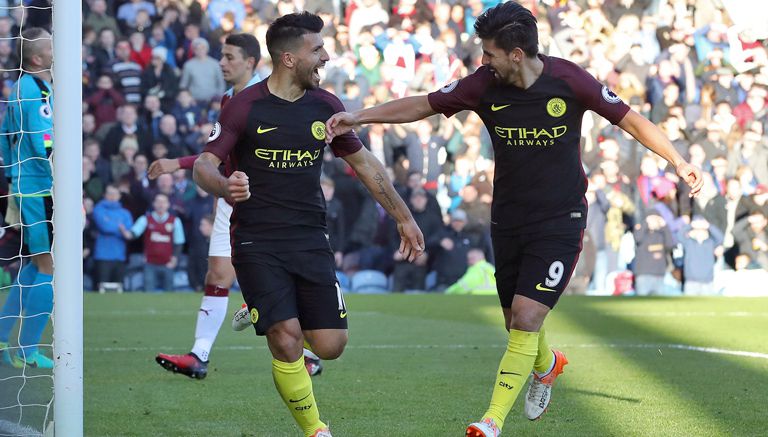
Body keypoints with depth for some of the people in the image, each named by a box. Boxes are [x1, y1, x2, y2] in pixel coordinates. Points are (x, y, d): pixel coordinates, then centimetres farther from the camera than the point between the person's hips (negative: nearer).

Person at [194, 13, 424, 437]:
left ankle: (271, 317, 30)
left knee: (330, 346, -3)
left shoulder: (325, 106, 6)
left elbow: (364, 163, 18)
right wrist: (224, 186, -34)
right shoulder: (245, 106, -7)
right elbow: (205, 164, -10)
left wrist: (403, 217, 21)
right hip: (256, 243, -4)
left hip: (310, 240, 4)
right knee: (287, 339, -17)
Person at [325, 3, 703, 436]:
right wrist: (357, 118, -4)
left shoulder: (569, 80, -14)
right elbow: (422, 105, 2)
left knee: (526, 319, -15)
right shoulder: (485, 84, -6)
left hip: (560, 222, -4)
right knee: (518, 323, 11)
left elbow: (631, 120, -5)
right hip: (508, 221, 4)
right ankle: (546, 364, 46)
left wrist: (679, 161, -11)